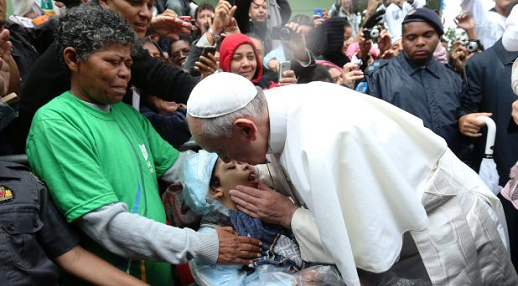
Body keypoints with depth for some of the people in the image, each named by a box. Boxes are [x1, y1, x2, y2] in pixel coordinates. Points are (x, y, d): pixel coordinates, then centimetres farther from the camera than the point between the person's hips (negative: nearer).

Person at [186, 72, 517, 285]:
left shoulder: (325, 143, -38)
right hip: (398, 212, 8)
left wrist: (288, 214, -20)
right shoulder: (281, 101, -12)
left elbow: (372, 250, -28)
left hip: (444, 230, -8)